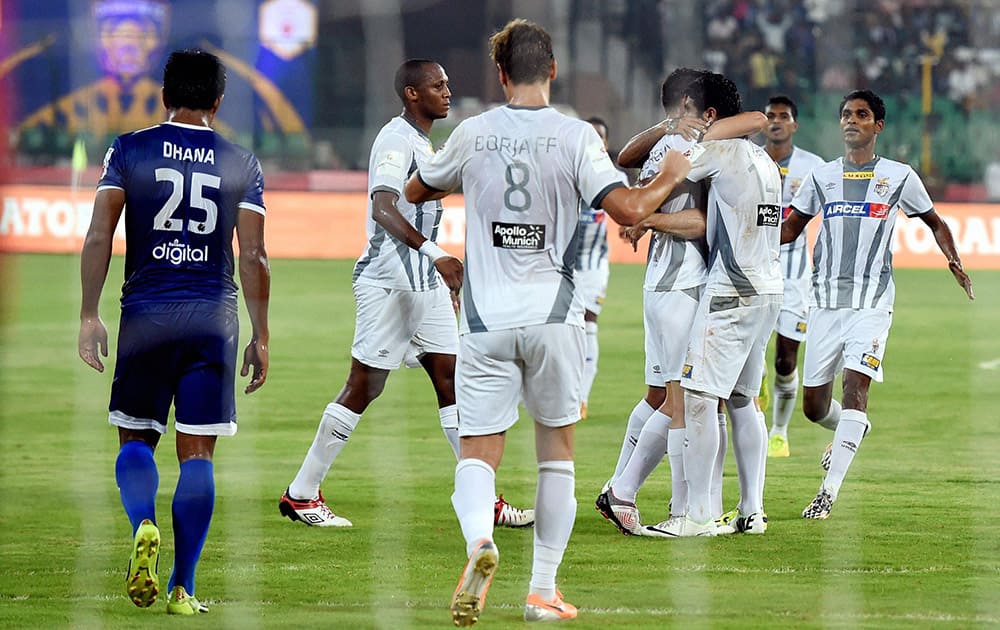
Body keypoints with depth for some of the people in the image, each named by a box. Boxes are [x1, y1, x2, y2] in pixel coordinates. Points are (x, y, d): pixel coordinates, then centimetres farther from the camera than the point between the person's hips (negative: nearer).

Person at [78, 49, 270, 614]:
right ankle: (183, 588, 1)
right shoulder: (241, 164, 5)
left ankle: (144, 526, -16)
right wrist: (260, 338, 6)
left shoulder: (129, 150, 3)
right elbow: (253, 257, 1)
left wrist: (90, 315, 2)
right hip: (214, 318, 0)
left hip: (146, 313, 0)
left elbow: (100, 237, -3)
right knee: (197, 452, 4)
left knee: (136, 435, 14)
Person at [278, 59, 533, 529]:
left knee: (451, 380, 4)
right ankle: (301, 494, 2)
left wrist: (445, 278, 27)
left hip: (425, 283, 9)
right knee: (363, 387, -5)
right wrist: (434, 254, -38)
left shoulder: (422, 143, 18)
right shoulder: (395, 140, -13)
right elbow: (383, 209, -29)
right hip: (387, 283, -9)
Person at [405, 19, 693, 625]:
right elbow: (627, 209, -14)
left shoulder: (474, 134, 2)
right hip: (553, 316, -1)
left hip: (486, 319, 1)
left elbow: (416, 190, 19)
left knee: (478, 453, 1)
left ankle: (479, 539, -30)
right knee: (557, 451, 13)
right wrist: (669, 177, 5)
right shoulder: (575, 136, -5)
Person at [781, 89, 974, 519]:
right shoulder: (822, 176, 11)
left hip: (872, 302, -3)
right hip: (826, 302, 3)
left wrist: (954, 260, -2)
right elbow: (789, 229, 17)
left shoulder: (899, 176, 5)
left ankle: (829, 491, -21)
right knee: (814, 406, 4)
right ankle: (850, 431, 40)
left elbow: (934, 222, 15)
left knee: (855, 385, -20)